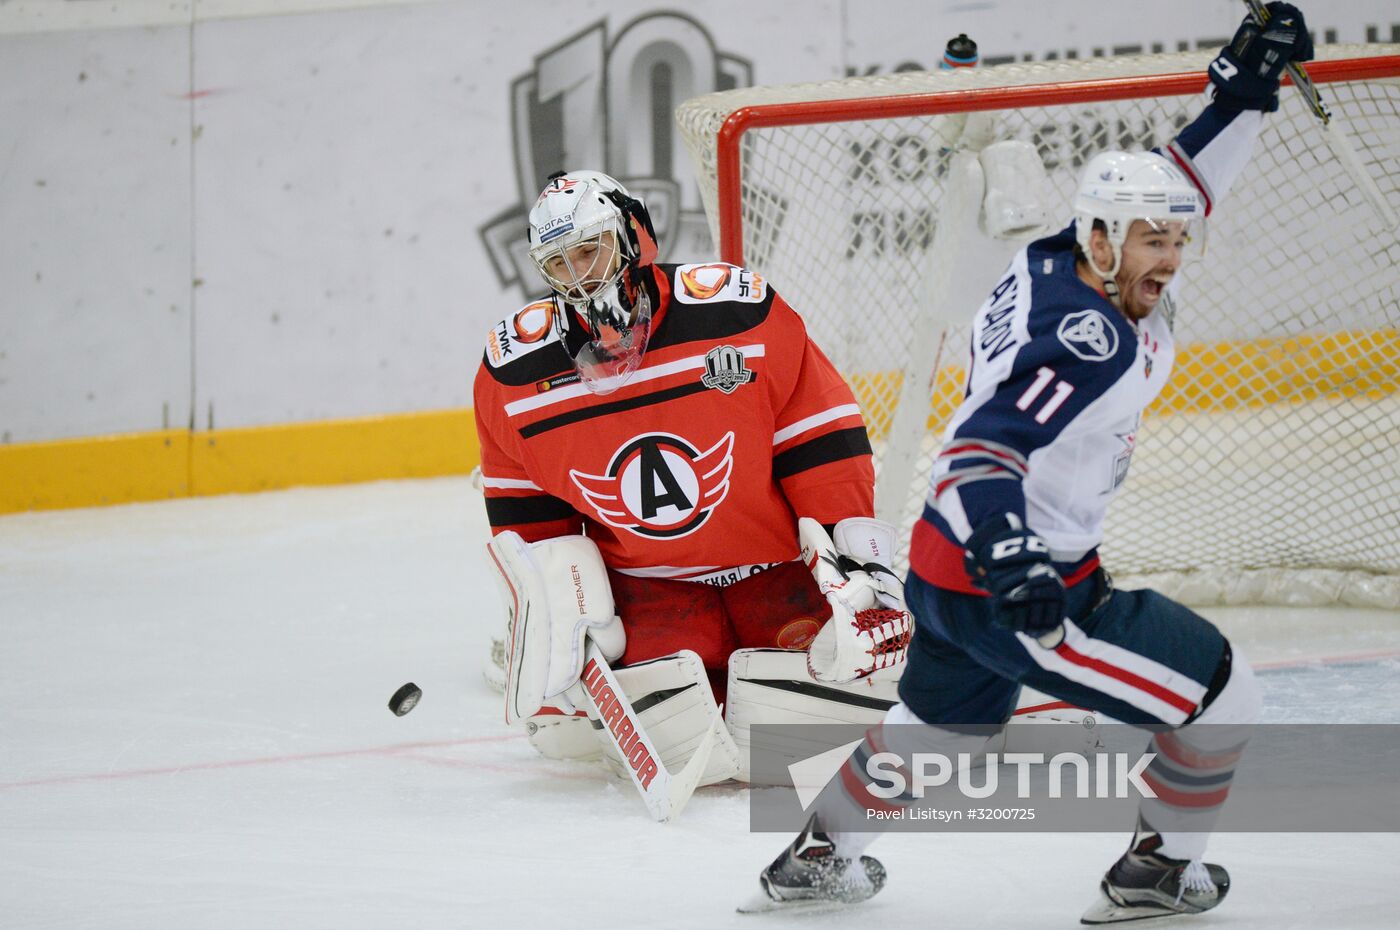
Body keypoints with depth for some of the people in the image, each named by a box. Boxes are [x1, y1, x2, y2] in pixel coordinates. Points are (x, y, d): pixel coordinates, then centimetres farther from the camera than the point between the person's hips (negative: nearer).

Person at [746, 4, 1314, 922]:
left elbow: (1175, 190, 15)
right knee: (1221, 690, -4)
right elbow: (982, 450, -36)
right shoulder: (1090, 343, -27)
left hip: (945, 568, 10)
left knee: (945, 715, 36)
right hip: (1005, 588, -10)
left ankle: (819, 855, 49)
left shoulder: (1060, 264, 0)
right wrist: (1008, 555, -49)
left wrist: (1242, 97, 6)